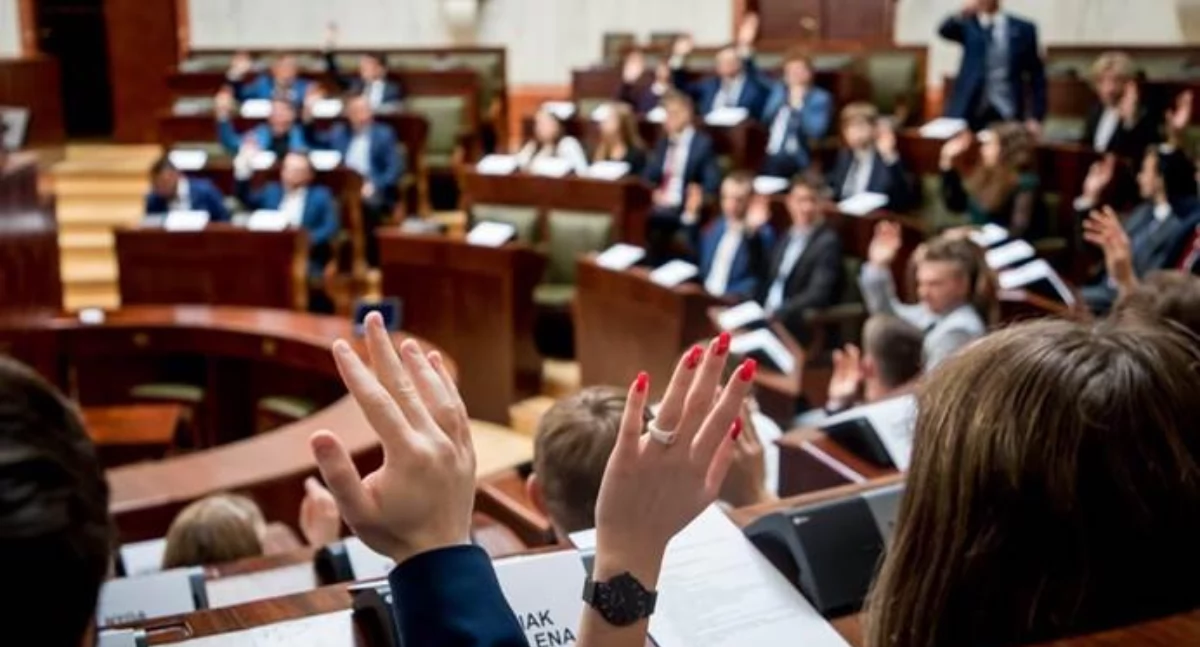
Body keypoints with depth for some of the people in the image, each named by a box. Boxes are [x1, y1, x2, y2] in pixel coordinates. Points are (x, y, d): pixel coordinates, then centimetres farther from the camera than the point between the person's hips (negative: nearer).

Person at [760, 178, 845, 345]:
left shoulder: (828, 242, -9)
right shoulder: (788, 236, 16)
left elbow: (818, 295, -19)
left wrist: (776, 314, -23)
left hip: (799, 326, -7)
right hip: (769, 316, 8)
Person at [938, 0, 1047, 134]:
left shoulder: (1023, 29, 6)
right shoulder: (968, 24, 8)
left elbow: (1037, 75, 6)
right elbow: (945, 31, -14)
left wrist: (1036, 117, -1)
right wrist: (962, 14, -35)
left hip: (1007, 114, -1)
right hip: (970, 111, 1)